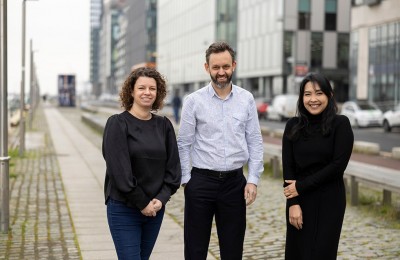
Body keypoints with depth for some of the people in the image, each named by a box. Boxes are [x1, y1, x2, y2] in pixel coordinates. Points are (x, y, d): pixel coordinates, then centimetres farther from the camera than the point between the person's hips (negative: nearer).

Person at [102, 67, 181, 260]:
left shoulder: (164, 125, 6)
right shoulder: (117, 124, -7)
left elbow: (173, 166, 4)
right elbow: (119, 169, -14)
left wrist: (161, 198, -9)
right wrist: (142, 203, -13)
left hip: (155, 208, 4)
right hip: (123, 209, -4)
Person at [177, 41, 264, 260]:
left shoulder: (246, 99, 3)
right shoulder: (193, 101, -2)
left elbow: (255, 142, 4)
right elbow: (184, 145, 0)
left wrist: (253, 180, -1)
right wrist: (185, 180, -4)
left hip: (234, 181, 2)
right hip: (201, 180, -1)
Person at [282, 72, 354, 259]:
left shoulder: (340, 124, -5)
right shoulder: (293, 126, 3)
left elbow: (338, 165, -12)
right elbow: (288, 167, -1)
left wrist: (301, 186, -13)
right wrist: (293, 203, -12)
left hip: (329, 201, -2)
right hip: (299, 200, 3)